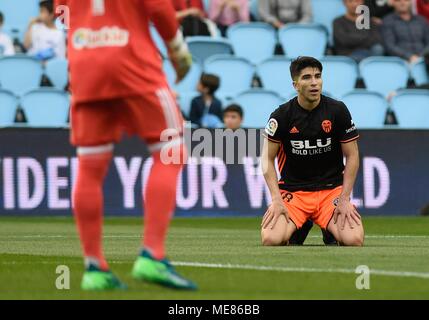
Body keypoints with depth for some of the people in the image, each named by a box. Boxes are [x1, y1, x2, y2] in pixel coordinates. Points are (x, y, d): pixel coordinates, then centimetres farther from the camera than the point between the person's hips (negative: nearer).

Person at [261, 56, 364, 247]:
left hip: (331, 189, 0)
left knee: (354, 240, -24)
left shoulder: (338, 111, -3)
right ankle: (299, 228, 11)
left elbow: (352, 156, 2)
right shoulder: (282, 115, -5)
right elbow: (267, 159, 0)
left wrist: (345, 199, -6)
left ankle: (331, 230, 14)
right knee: (271, 239, -26)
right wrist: (276, 200, -12)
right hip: (292, 189, 0)